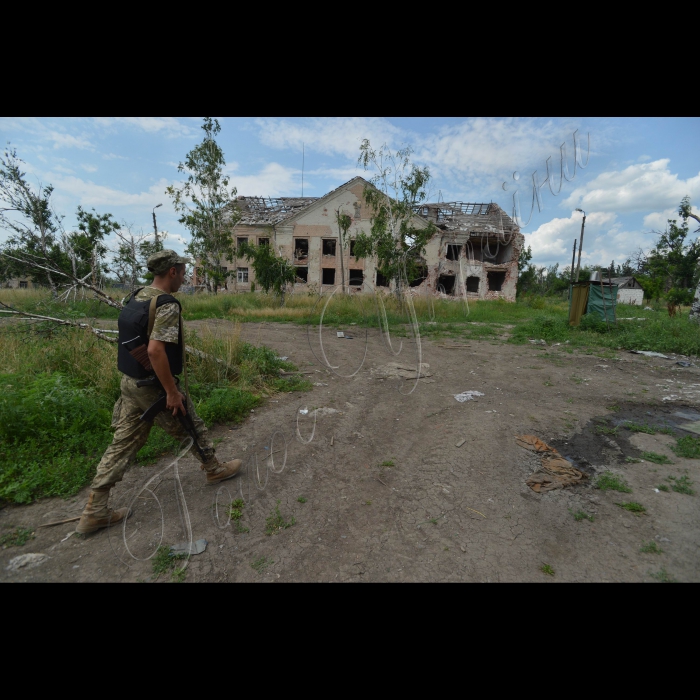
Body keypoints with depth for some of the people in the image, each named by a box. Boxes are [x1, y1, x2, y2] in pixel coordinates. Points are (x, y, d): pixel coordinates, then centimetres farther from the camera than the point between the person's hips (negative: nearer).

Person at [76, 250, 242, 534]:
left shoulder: (134, 298, 8)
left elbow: (134, 342, 16)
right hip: (154, 386, -8)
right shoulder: (167, 304, -20)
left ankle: (95, 510, 22)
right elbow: (155, 350, -30)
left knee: (124, 442, 15)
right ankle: (214, 469, 35)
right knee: (192, 428, 13)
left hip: (130, 382, 8)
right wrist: (172, 392, -23)